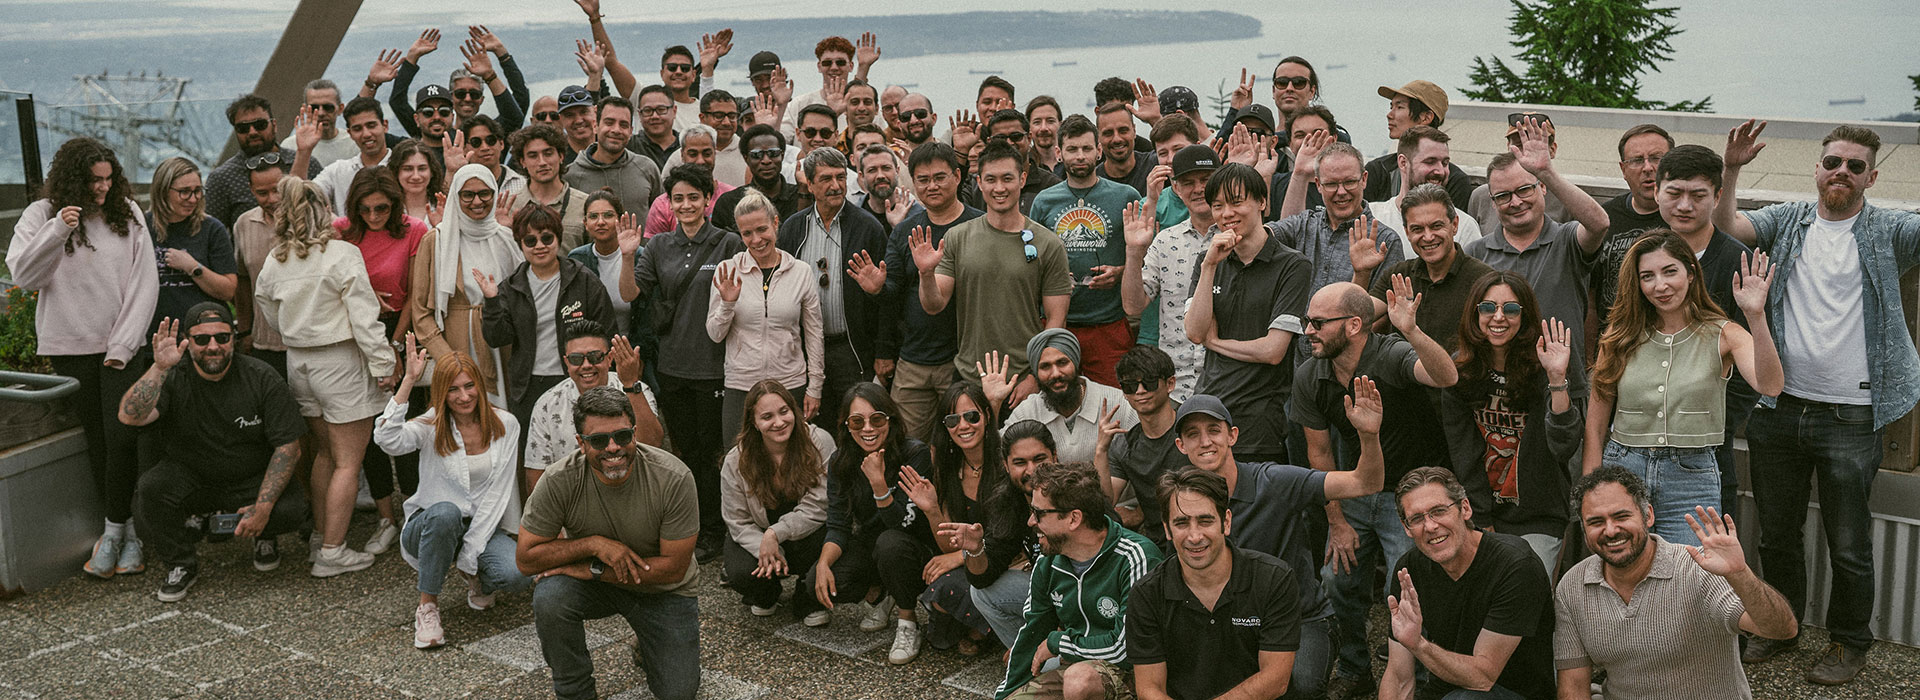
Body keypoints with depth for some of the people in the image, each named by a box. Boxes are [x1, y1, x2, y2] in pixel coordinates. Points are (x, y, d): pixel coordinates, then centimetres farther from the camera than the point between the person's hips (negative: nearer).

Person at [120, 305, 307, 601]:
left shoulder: (261, 378, -12)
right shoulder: (173, 378, -12)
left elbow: (288, 447, -12)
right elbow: (130, 416, -30)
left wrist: (263, 508, -21)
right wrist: (159, 368, -40)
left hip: (251, 481, 0)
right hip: (188, 475, 0)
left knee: (292, 510, -27)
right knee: (150, 488, -30)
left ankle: (263, 536, 13)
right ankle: (180, 565, -2)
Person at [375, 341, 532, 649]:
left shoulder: (506, 426, -2)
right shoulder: (431, 426, -8)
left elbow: (502, 489, -3)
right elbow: (387, 440, -30)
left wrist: (470, 553, -11)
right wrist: (409, 380, -33)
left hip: (484, 527, 2)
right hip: (430, 526, -2)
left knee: (517, 575, -29)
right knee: (444, 512, -40)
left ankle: (477, 577, 10)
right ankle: (428, 606, -21)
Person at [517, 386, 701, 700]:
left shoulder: (674, 479, -26)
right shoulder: (559, 482, -23)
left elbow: (674, 567, -21)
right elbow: (526, 558, -16)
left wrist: (593, 569, -27)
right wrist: (594, 543, -30)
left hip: (661, 589, 0)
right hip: (593, 582, 0)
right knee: (549, 597, -32)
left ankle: (646, 643, 28)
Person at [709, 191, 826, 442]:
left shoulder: (801, 272, 2)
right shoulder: (727, 271, 0)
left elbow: (814, 335, 7)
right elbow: (715, 335, 2)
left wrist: (814, 388, 5)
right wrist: (727, 303, -16)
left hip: (791, 385, 0)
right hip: (740, 387, 0)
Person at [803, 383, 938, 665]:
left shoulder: (914, 454, -21)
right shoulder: (841, 461, -6)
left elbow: (903, 523, -26)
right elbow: (838, 525, -6)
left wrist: (879, 483, -40)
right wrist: (824, 563, -25)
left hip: (915, 549, -4)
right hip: (868, 545, 4)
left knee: (890, 542, -38)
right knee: (818, 584, -22)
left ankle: (907, 621, -13)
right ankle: (878, 597, 10)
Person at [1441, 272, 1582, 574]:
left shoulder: (1542, 367, -10)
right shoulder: (1458, 369, -1)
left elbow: (1565, 447, -22)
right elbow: (1462, 450, -1)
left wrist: (1557, 379, -32)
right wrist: (1480, 524, -5)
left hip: (1537, 521, -2)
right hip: (1478, 512, 2)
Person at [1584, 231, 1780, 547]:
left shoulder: (1722, 335, 0)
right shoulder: (1621, 336, 5)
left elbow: (1769, 386, -19)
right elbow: (1595, 425, 5)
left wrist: (1756, 316, -31)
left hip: (1692, 477, -1)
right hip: (1621, 469, 1)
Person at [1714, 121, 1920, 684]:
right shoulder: (1788, 222, 7)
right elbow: (1727, 225, -6)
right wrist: (1731, 169, -21)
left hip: (1851, 419, -2)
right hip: (1779, 409, 3)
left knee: (1849, 545, 8)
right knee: (1777, 532, 16)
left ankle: (1849, 642, 26)